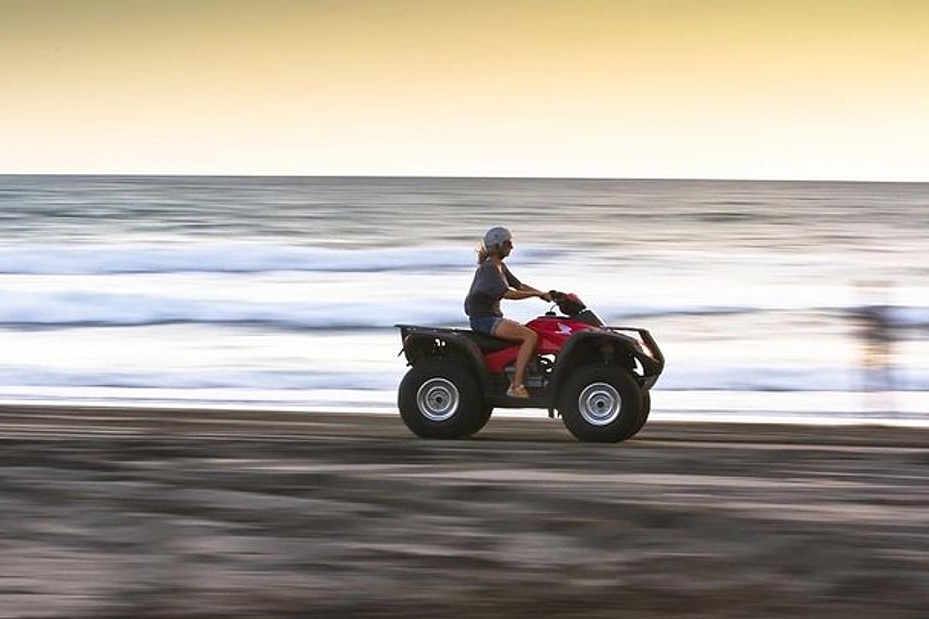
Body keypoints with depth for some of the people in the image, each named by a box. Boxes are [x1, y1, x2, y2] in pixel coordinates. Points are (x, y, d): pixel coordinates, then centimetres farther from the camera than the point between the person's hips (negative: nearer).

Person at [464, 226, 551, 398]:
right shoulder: (488, 268, -16)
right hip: (483, 318, -11)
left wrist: (543, 294, 4)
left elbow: (519, 286, 18)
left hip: (493, 317, 11)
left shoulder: (500, 267, 15)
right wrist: (538, 294, -19)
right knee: (530, 336, -22)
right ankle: (516, 386, -25)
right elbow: (508, 293, -23)